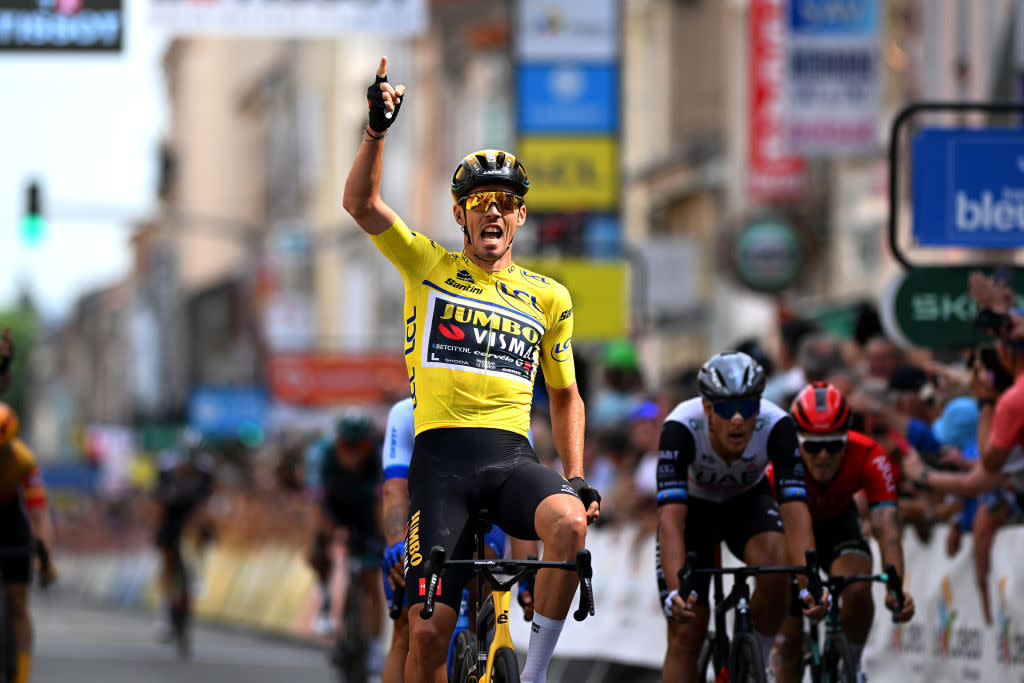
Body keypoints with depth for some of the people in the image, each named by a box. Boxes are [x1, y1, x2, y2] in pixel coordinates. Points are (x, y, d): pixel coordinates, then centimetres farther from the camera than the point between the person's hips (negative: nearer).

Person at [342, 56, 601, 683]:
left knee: (570, 524, -33)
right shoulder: (428, 267, 10)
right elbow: (361, 203, -3)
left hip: (512, 456, 1)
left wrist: (577, 477, 10)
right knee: (429, 629, -8)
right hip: (442, 455, -1)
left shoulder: (549, 298, 15)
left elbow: (565, 396, 22)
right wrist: (378, 129, -17)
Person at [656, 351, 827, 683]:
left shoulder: (776, 425, -33)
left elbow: (795, 511, -39)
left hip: (747, 502, 1)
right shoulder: (680, 427, -36)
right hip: (693, 508, -1)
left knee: (777, 563, -32)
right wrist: (675, 591, -56)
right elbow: (671, 518, -43)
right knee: (686, 633, -11)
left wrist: (809, 585, -52)